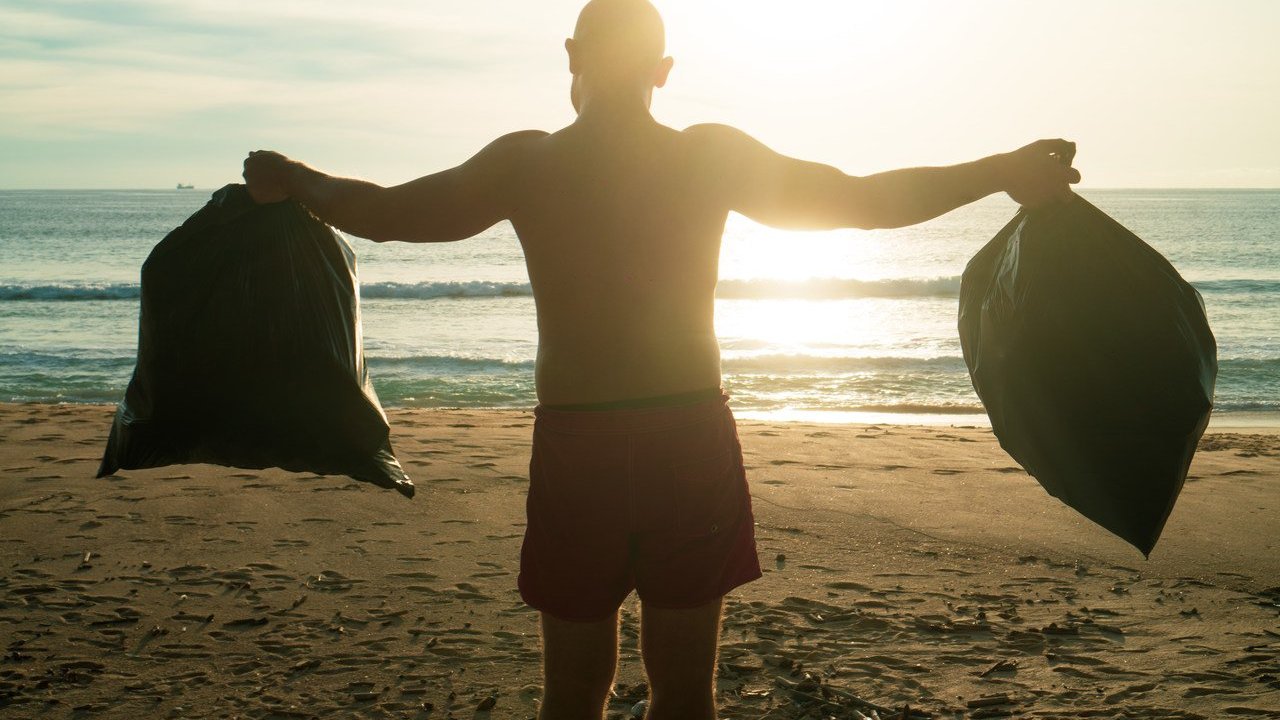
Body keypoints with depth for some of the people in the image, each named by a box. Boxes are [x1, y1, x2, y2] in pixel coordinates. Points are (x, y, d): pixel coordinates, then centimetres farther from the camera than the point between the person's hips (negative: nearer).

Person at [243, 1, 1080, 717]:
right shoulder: (714, 155, -2)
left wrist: (291, 179, 23)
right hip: (693, 439, 1)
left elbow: (383, 213, 4)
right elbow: (866, 200, 1)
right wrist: (1003, 170, 12)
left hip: (576, 447, 0)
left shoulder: (525, 162, -2)